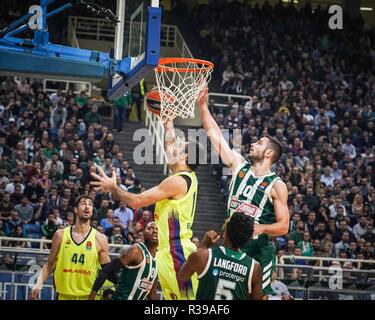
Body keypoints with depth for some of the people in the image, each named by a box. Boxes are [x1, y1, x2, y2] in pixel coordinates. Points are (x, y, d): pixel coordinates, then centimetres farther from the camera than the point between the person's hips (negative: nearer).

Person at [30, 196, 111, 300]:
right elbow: (49, 265, 8)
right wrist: (38, 284, -6)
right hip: (64, 295, 1)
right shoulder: (60, 235, 2)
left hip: (89, 296, -1)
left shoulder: (100, 239, -1)